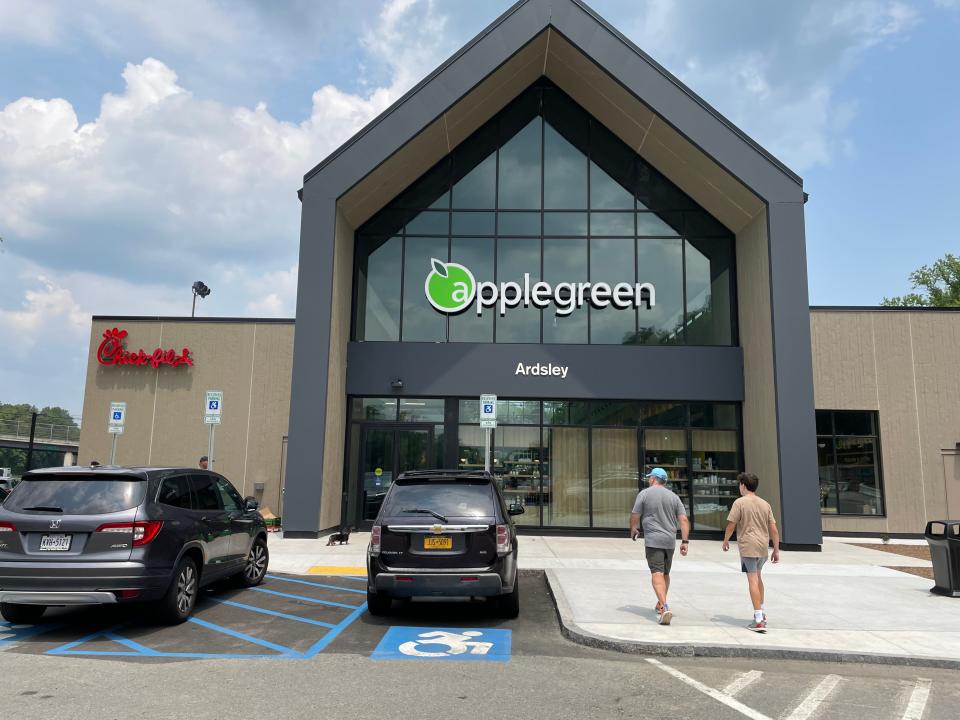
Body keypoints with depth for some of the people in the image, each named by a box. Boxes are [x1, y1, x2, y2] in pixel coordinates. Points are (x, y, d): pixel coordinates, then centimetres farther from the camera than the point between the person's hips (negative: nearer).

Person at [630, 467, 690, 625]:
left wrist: (633, 531, 17)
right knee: (665, 573, 20)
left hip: (653, 540, -5)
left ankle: (664, 607, -25)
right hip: (670, 541, 5)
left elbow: (635, 517, -2)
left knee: (657, 573, -10)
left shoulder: (644, 494, -3)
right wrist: (685, 541, 3)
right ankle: (661, 604, 33)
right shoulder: (674, 496, 10)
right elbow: (684, 520, 3)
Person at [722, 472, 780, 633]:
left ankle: (759, 621, -8)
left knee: (753, 580, -6)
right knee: (757, 576, 24)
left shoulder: (740, 502, -7)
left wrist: (725, 541, 7)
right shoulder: (765, 504, 10)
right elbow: (773, 529, 9)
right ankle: (762, 613, 34)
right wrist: (776, 550, 14)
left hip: (748, 546, -6)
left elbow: (731, 525, -9)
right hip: (763, 547, 6)